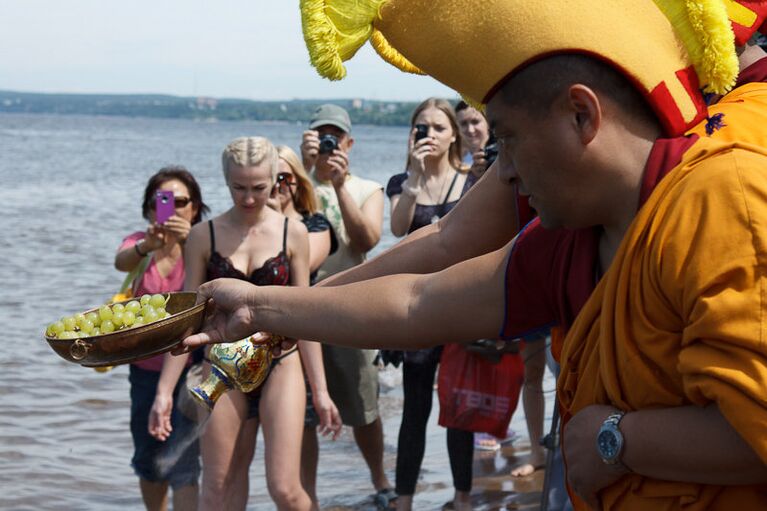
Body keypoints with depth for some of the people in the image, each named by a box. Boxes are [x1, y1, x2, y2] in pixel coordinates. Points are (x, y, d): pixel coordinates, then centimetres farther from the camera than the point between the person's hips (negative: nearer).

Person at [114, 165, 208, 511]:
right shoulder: (140, 244, 2)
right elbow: (121, 262, -22)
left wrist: (189, 243, -50)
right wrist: (146, 246, -44)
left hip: (191, 367, -5)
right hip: (146, 368, 5)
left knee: (180, 463, -15)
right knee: (148, 462, 16)